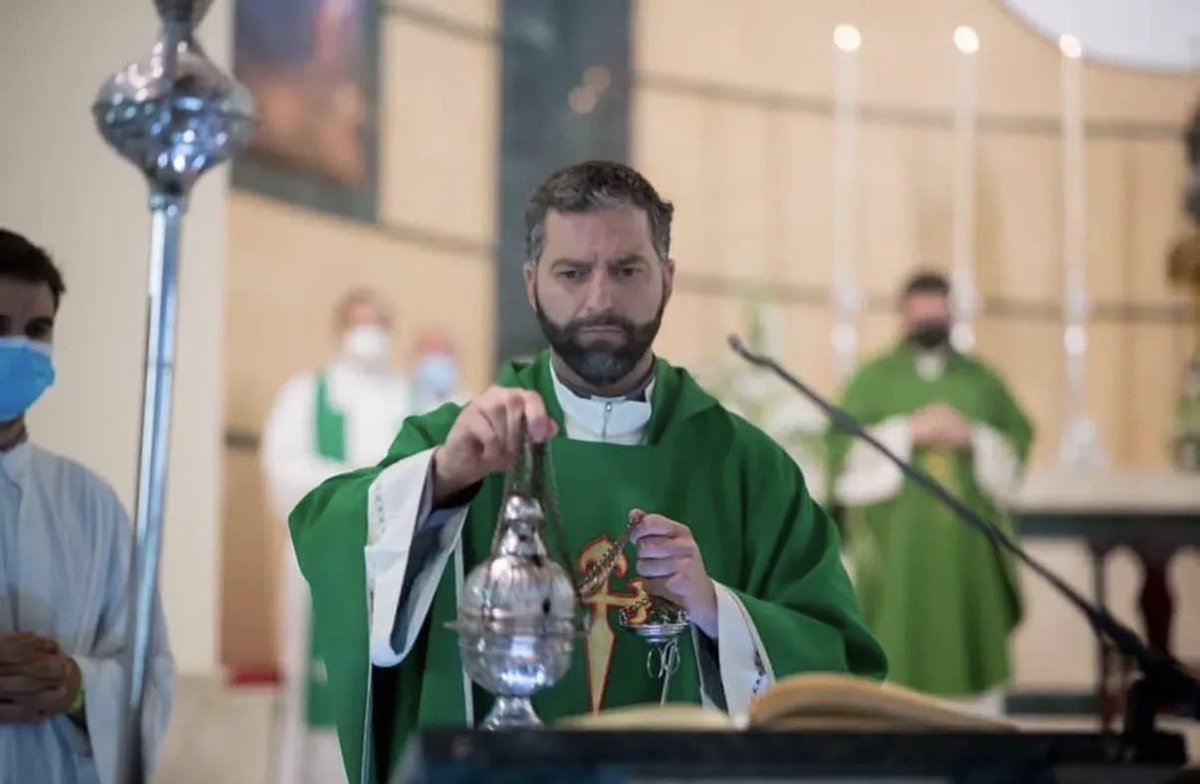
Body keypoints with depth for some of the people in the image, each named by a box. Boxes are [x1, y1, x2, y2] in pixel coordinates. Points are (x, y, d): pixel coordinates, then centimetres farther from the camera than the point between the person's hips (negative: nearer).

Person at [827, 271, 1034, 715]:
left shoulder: (982, 379, 14)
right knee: (899, 646, -7)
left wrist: (972, 437, -8)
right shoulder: (873, 379, 8)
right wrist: (908, 433, -12)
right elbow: (844, 444, -3)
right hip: (899, 541, -2)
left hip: (967, 541, 2)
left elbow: (1019, 442, 9)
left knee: (976, 643, 0)